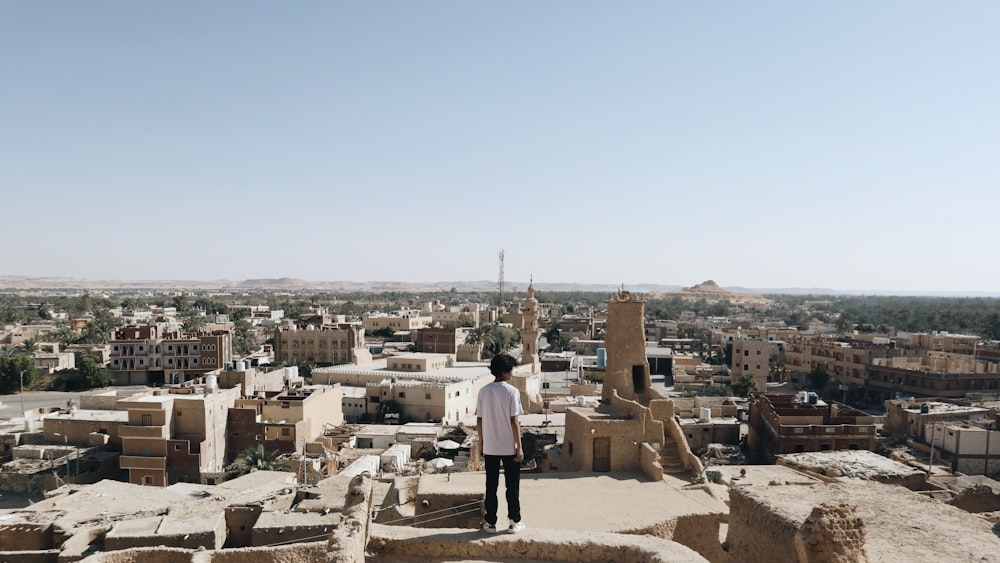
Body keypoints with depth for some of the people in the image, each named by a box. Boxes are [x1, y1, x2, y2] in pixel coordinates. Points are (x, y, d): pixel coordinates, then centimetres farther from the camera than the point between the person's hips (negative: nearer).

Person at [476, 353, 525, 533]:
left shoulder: (483, 391, 0)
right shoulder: (512, 391, -12)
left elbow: (479, 420, 2)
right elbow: (514, 421, -14)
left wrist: (481, 443, 13)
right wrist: (519, 447, -8)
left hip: (490, 447, 3)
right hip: (509, 447, -3)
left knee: (491, 486, 11)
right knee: (512, 485, 9)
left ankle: (490, 522, 17)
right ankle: (514, 522, 16)